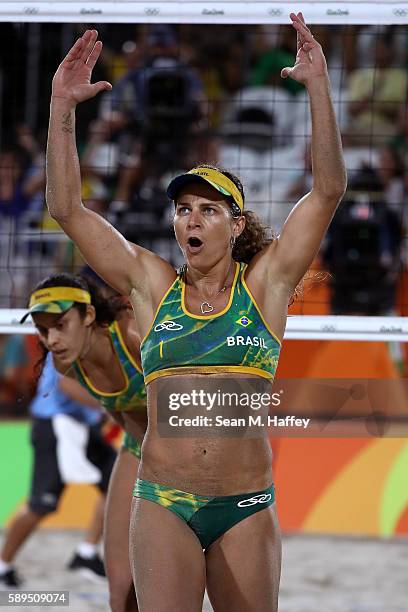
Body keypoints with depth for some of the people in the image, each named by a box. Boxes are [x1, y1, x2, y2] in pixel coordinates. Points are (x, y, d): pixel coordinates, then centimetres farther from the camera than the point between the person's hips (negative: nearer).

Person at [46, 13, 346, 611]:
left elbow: (329, 190, -4)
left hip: (247, 507, 0)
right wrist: (63, 106, -4)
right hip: (163, 502, 0)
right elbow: (66, 207, 4)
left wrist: (318, 84, -12)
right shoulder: (153, 285, 8)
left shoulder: (264, 283, 5)